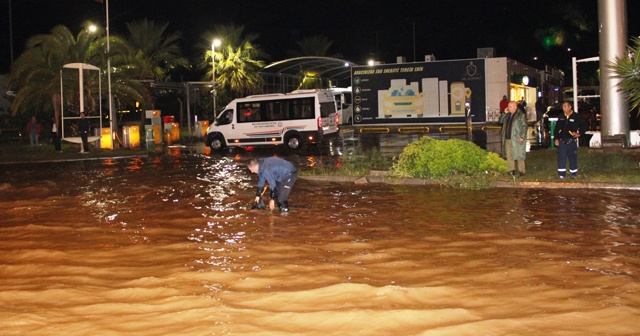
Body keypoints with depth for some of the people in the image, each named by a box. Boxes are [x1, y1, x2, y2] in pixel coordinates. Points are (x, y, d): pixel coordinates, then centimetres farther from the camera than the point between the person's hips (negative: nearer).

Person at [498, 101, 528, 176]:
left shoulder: (521, 115, -5)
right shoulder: (507, 115, 16)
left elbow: (524, 126, -9)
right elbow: (500, 121, 16)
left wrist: (522, 136, -16)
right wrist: (504, 113, 5)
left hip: (517, 139, -7)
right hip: (508, 139, 7)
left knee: (519, 155, -2)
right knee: (509, 155, 8)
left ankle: (522, 170, 7)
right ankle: (511, 170, 16)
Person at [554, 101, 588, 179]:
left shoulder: (576, 117, -2)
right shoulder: (561, 117, 9)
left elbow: (584, 125, 8)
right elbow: (556, 129, 13)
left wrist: (579, 133, -1)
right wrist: (556, 139, 5)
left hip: (572, 141, -2)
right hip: (562, 141, 2)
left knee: (573, 158, 6)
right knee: (561, 158, -2)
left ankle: (573, 173, 22)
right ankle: (561, 174, 4)